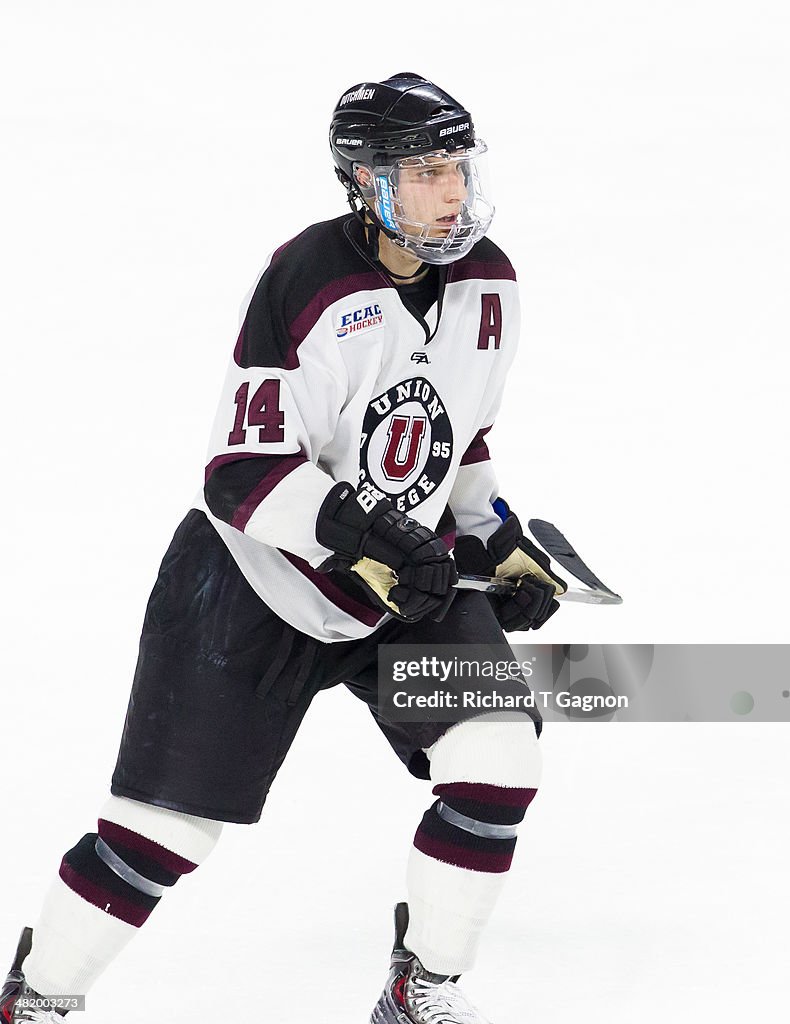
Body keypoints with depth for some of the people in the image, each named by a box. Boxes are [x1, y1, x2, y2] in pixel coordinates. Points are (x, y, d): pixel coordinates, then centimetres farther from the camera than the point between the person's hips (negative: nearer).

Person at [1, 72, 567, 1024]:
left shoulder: (489, 283, -3)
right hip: (252, 583, -5)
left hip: (409, 580, 6)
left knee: (498, 758, -12)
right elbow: (244, 473, -24)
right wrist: (362, 539, -34)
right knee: (168, 821, -4)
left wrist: (495, 542, 8)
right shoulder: (305, 284, -24)